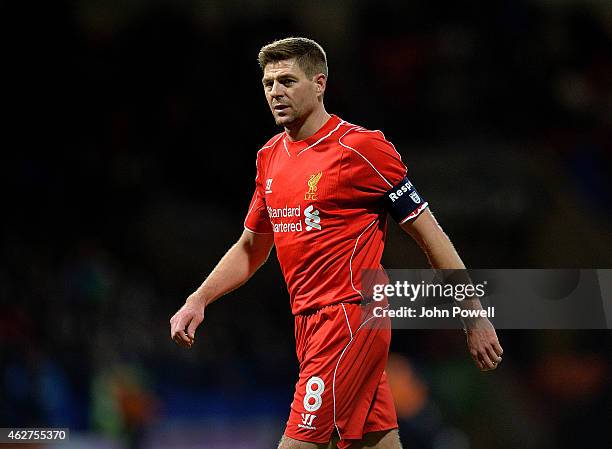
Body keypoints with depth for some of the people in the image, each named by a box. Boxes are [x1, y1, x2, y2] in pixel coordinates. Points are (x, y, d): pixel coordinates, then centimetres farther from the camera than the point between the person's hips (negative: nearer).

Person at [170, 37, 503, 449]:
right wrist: (198, 301, 11)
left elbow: (430, 236, -7)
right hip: (309, 320, 7)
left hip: (353, 316, -7)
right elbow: (251, 249, 24)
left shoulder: (361, 148, -10)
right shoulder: (270, 156, 12)